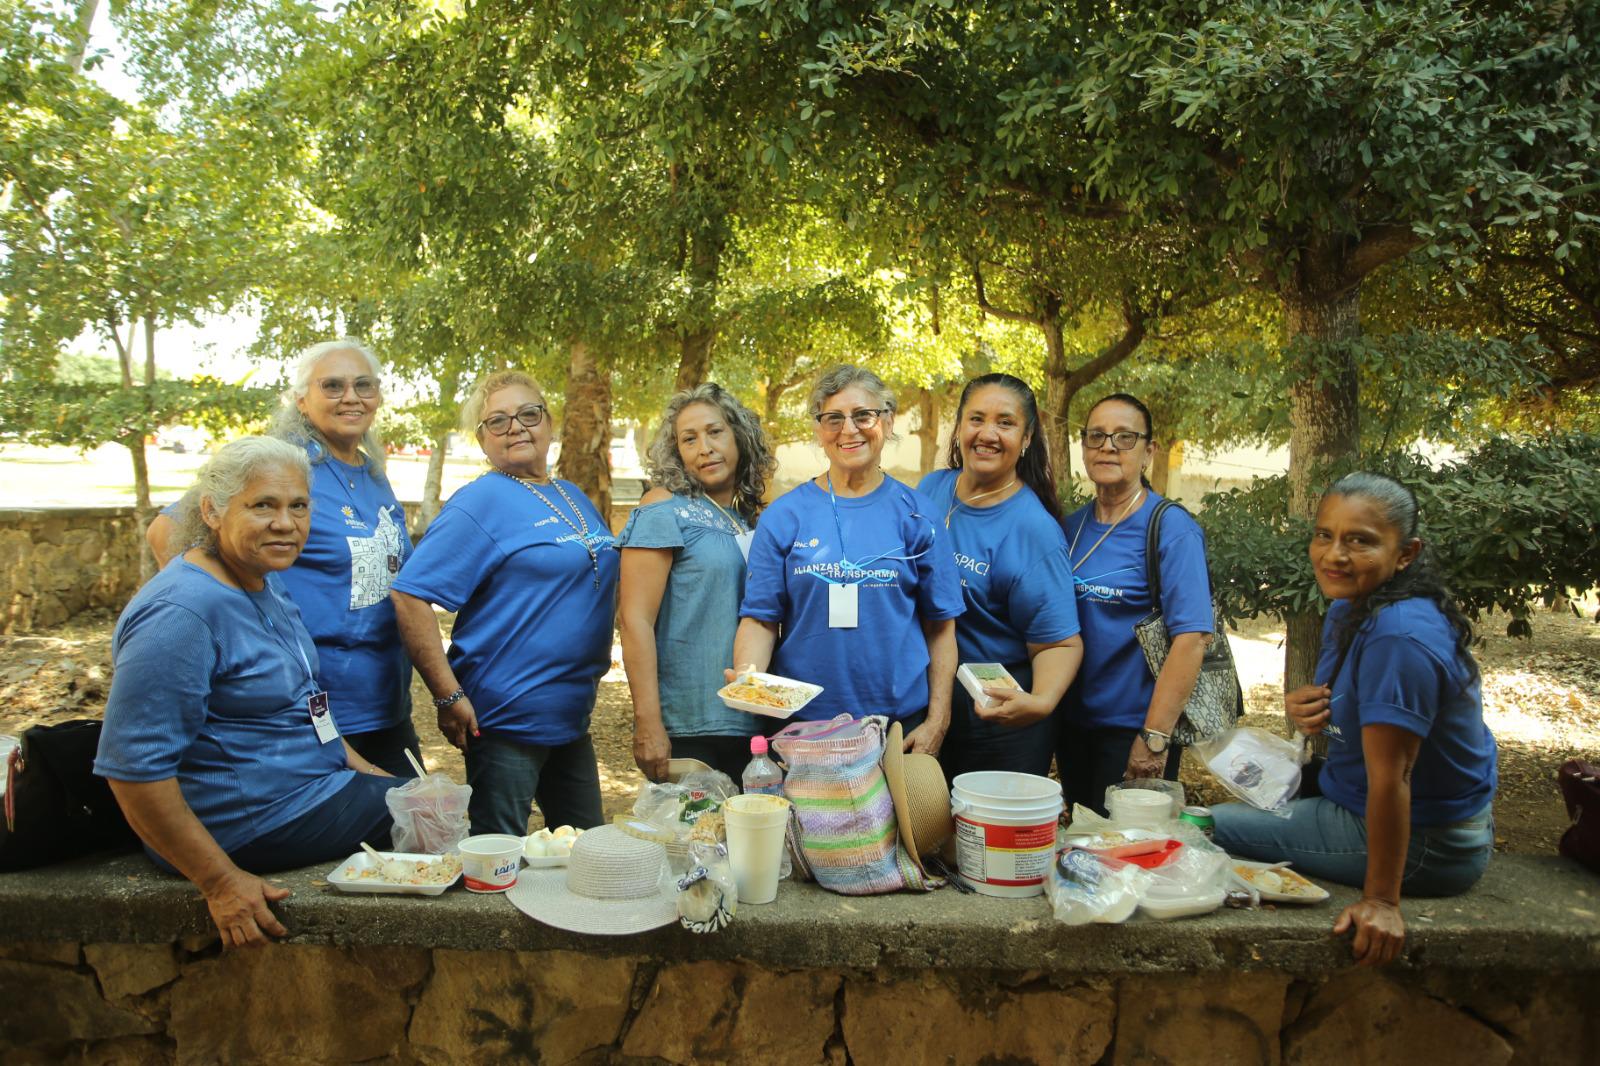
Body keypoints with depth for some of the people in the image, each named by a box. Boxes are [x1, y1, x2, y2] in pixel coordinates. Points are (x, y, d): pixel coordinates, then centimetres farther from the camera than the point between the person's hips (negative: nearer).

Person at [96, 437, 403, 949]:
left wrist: (362, 768, 12)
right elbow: (133, 768, -27)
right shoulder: (181, 613, -25)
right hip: (250, 823, -9)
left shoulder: (267, 584, 5)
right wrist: (220, 882, -25)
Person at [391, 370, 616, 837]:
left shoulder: (574, 498, 11)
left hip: (572, 717, 8)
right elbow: (409, 596, -19)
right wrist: (449, 696, -20)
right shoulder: (480, 502, -12)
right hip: (504, 722, -7)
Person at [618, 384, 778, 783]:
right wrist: (648, 724, -19)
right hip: (686, 732, -6)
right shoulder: (664, 509, -7)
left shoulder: (752, 519, 11)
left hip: (754, 729, 6)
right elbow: (634, 619, -13)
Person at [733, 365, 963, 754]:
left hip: (902, 720, 0)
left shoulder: (915, 514, 1)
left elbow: (940, 626, 2)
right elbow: (761, 617, -1)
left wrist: (937, 721, -2)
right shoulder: (784, 516, 1)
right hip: (802, 721, 0)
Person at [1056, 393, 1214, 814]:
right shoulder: (1070, 527, 6)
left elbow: (1192, 637, -20)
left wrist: (1155, 737, -23)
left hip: (1132, 730, -6)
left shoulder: (1172, 530, -12)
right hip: (1071, 724, 6)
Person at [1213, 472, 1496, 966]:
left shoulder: (1399, 638, -31)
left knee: (1212, 826, -6)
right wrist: (1310, 709, -7)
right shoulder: (1348, 608, 1)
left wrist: (1381, 900, -30)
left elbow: (1389, 778, -32)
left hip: (1426, 846, -10)